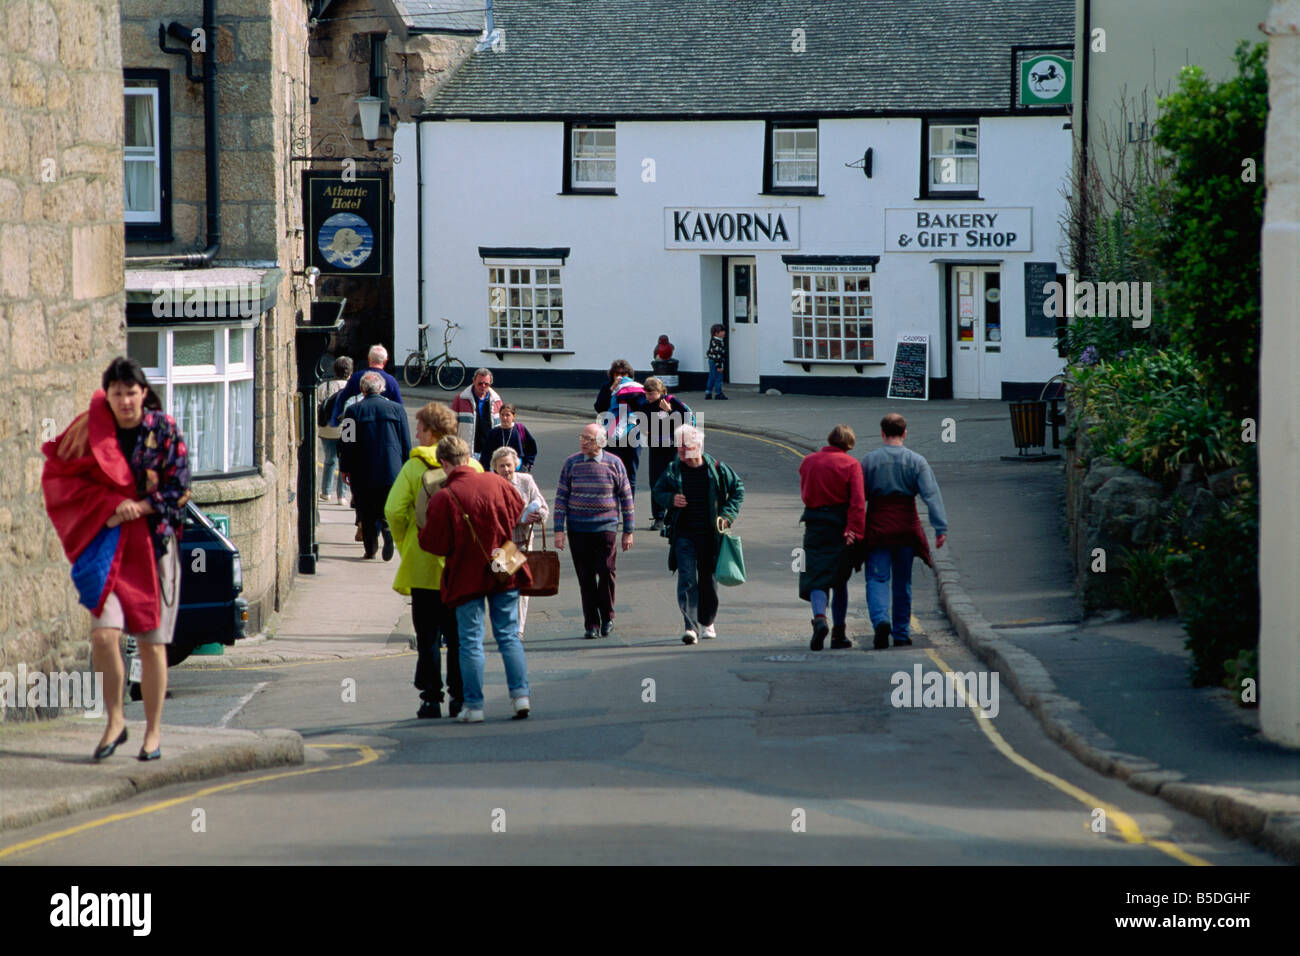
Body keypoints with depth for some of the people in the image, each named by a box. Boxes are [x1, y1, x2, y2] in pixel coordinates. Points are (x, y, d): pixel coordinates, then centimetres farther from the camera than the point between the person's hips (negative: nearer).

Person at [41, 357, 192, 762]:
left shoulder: (164, 431, 0)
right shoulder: (89, 431, 1)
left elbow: (177, 490, -2)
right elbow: (61, 478, -2)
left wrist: (137, 508, -15)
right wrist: (111, 505, -13)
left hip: (153, 542, 0)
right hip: (106, 545, 0)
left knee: (151, 641, 1)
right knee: (104, 633, -14)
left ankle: (154, 729, 14)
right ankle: (115, 720, 4)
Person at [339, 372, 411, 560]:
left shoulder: (353, 411, -3)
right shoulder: (397, 409, 3)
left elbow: (346, 443, -2)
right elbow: (406, 443, 5)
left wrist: (345, 469, 7)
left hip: (363, 473, -1)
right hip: (392, 472, 1)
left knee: (367, 514, 8)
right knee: (387, 508, 8)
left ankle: (370, 549, 8)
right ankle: (388, 530, -20)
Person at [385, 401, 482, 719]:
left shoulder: (414, 466, -6)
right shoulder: (471, 466, 1)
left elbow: (394, 511, -13)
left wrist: (405, 545, 2)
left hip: (424, 566, -2)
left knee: (428, 637, 5)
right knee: (459, 635, 10)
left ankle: (431, 698, 3)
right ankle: (460, 697, 9)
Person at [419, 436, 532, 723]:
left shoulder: (443, 498, -16)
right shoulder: (497, 483, -3)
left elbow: (436, 545, -12)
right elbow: (522, 518, 8)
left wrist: (421, 532, 8)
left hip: (467, 578, -3)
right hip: (505, 573, 3)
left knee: (471, 641, 4)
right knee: (509, 635, 12)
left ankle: (473, 705, 5)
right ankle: (521, 695, 5)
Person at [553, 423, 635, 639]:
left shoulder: (613, 464, 1)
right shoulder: (571, 463, 4)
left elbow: (626, 497, 6)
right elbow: (561, 497, 6)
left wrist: (628, 531, 5)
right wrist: (559, 530, -1)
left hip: (606, 527, -1)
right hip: (578, 529, 1)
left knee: (606, 572, -7)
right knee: (585, 578, 2)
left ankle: (607, 616, 14)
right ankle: (591, 623, 9)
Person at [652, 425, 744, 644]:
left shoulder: (716, 469, -2)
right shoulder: (673, 470, 0)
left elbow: (738, 488, 11)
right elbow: (658, 491, 14)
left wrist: (727, 514, 0)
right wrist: (671, 499, -8)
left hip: (710, 534, 1)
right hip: (683, 534, -1)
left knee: (708, 580, 11)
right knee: (686, 579, -12)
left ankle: (707, 622, 32)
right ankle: (690, 627, -17)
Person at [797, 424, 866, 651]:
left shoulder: (808, 462, 6)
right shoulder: (850, 464, -5)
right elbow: (858, 500, -14)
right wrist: (854, 530, -18)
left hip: (815, 525, 1)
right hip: (840, 526, -1)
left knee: (817, 579, -1)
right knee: (840, 581, 11)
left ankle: (819, 618, -29)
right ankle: (839, 634, 14)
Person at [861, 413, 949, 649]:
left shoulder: (869, 460, -2)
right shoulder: (917, 461, -1)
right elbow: (931, 494, -10)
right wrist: (941, 527, -14)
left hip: (877, 527, -1)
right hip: (906, 528, 2)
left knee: (877, 579, 0)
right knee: (902, 581, 13)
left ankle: (880, 620, -26)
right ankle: (902, 634, 18)